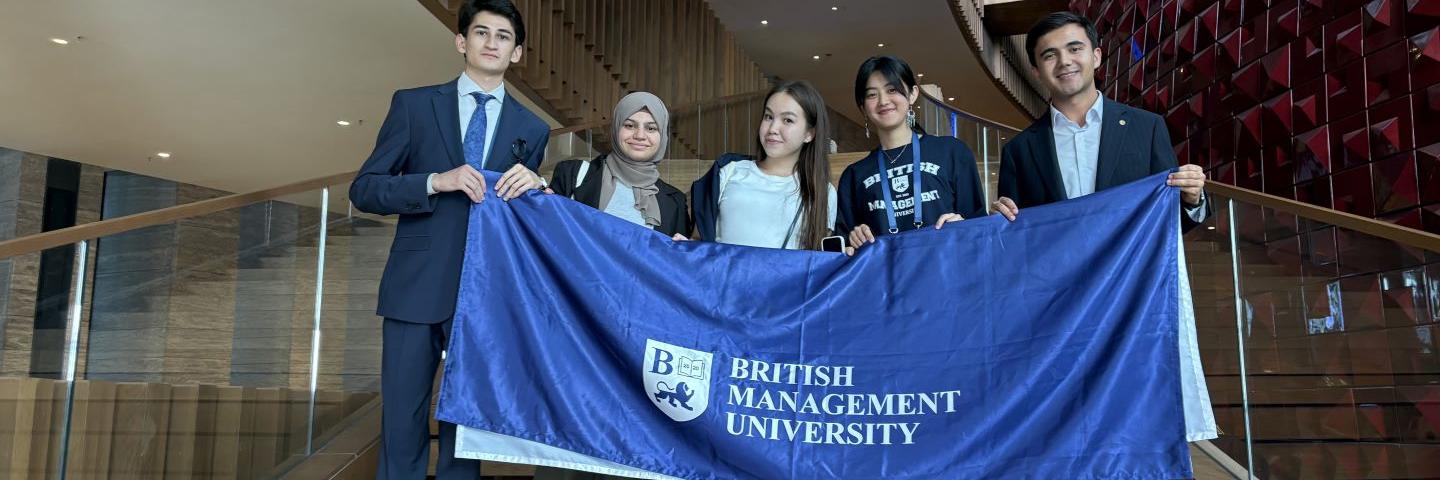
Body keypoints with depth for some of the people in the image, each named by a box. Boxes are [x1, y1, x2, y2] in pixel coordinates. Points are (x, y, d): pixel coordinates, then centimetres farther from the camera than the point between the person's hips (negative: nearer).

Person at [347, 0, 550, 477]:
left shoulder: (532, 128, 10)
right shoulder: (414, 104, 5)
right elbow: (363, 189, 0)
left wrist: (535, 186, -9)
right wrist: (436, 182, -15)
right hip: (416, 288, -1)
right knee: (402, 424, 4)